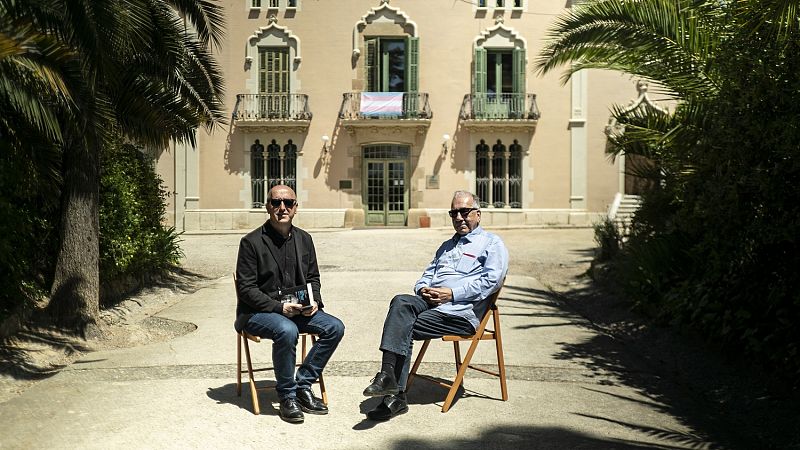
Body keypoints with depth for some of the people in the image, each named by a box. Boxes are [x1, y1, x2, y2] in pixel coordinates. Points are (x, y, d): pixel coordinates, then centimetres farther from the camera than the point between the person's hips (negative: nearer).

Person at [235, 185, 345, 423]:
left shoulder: (304, 239, 9)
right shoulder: (251, 242, -9)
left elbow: (313, 277, 17)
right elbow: (246, 289, -12)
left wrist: (314, 301, -4)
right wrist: (279, 307, -22)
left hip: (297, 310, 6)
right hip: (257, 312, -6)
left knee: (335, 327, -14)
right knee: (287, 330, -35)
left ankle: (303, 385, -2)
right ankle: (287, 396, -14)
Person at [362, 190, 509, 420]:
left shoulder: (492, 243, 8)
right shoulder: (447, 246, 32)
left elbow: (491, 280, -7)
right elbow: (427, 274, 28)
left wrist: (451, 293, -14)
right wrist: (423, 289, 2)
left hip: (461, 310, -6)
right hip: (430, 301, 6)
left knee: (404, 328, -24)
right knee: (400, 302, -26)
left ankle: (394, 395, -21)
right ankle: (388, 375, -33)